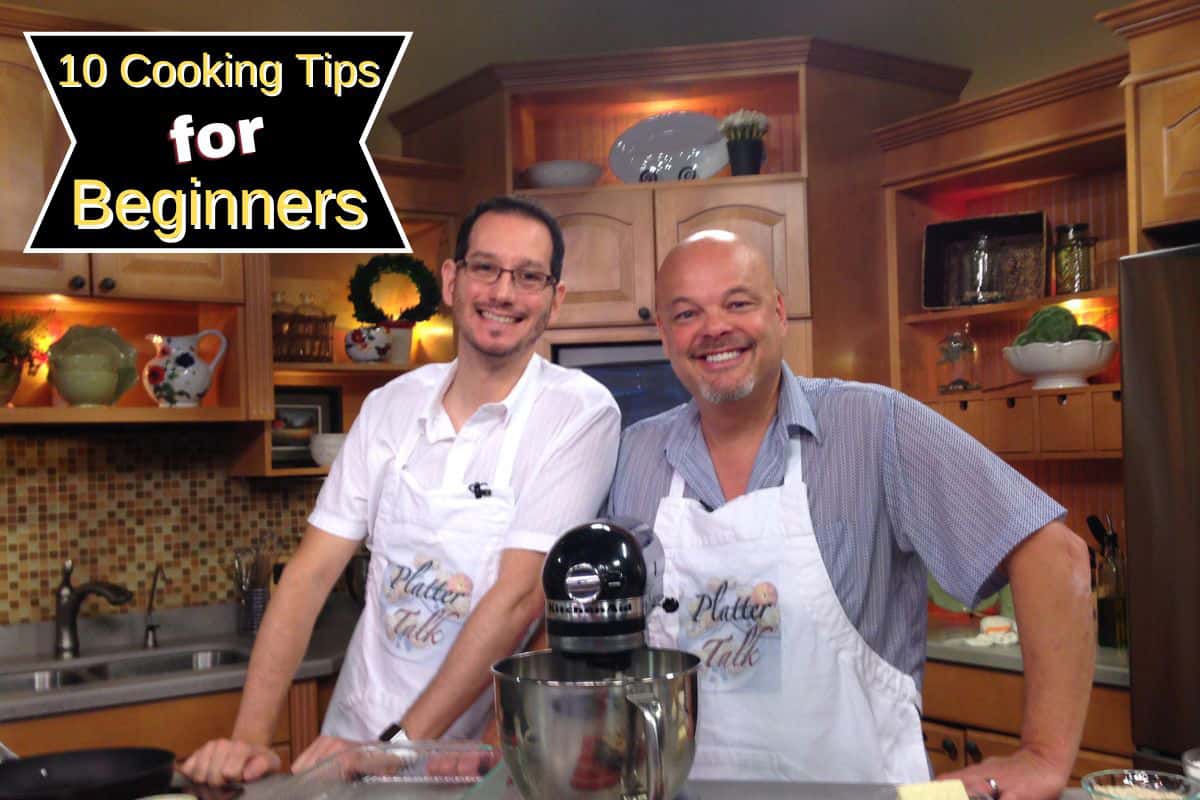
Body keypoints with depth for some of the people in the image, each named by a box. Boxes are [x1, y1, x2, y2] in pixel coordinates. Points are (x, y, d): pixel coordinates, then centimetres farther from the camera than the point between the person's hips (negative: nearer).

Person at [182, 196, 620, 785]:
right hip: (349, 744, 2)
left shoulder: (581, 412, -10)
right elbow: (311, 572, 0)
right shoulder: (392, 406, 3)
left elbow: (520, 595, -16)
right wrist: (249, 737, -10)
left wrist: (397, 747, -19)